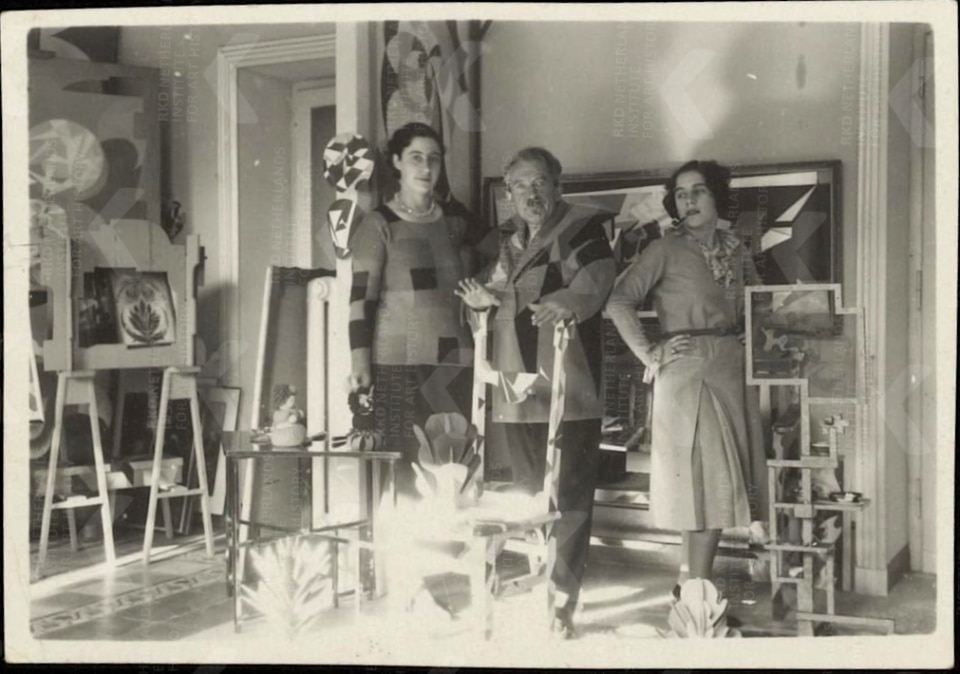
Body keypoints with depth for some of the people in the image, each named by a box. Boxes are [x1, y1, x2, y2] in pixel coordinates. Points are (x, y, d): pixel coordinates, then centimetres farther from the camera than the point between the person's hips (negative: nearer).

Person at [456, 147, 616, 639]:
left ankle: (562, 603, 3)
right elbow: (490, 290, 29)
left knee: (569, 498, -4)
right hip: (517, 390, 6)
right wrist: (482, 298, 6)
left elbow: (598, 277, -17)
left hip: (569, 388, -6)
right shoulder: (506, 241, 19)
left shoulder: (583, 228, -1)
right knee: (528, 495, 12)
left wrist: (569, 301, -38)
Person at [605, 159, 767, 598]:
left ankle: (690, 581, 20)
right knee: (706, 478, -6)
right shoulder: (666, 250, -4)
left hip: (731, 371, 6)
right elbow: (619, 303, -11)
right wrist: (649, 355, -14)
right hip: (685, 371, -6)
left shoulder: (734, 248, 12)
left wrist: (752, 336, 10)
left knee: (725, 478, 8)